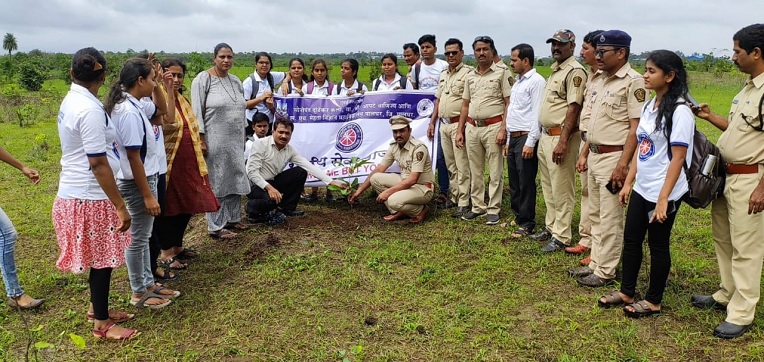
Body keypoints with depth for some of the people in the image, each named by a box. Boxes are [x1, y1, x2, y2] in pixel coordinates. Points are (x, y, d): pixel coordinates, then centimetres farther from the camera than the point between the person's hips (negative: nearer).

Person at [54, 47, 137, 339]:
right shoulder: (90, 108, -22)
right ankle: (101, 324, 18)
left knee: (98, 258, 21)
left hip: (77, 192, 9)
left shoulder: (70, 101, 8)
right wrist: (120, 206, -20)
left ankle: (97, 307, 37)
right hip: (90, 197, -9)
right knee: (102, 260, 4)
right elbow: (98, 163, -23)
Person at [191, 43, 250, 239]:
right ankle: (216, 227, 5)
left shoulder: (235, 81, 12)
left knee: (235, 179, 12)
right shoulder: (203, 79, -8)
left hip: (235, 140, 7)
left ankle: (232, 219, 25)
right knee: (216, 182, -2)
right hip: (215, 140, -7)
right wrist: (201, 140, -16)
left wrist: (243, 134, 17)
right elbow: (197, 111, -11)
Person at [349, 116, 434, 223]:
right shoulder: (394, 147, 0)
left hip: (423, 188, -8)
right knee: (375, 178, -8)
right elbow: (379, 170, 4)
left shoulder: (418, 148, -23)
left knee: (394, 200, -33)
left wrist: (388, 192, -30)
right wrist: (359, 190, 1)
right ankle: (399, 212, -2)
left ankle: (421, 210, -3)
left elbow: (413, 179, -28)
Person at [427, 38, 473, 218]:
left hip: (459, 124, -8)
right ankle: (454, 196, 24)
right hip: (444, 124, 8)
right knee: (450, 165, 14)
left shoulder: (468, 73, -8)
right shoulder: (443, 74, 18)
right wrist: (432, 122, 17)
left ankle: (464, 203, 0)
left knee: (462, 166, -5)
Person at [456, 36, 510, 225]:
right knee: (475, 171, 10)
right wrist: (460, 130, 11)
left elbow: (509, 103, -6)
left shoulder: (501, 73, -1)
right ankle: (477, 206, 21)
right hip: (472, 127, 5)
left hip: (493, 127, -5)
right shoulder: (470, 76, 14)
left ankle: (493, 209, 7)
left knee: (495, 172, 0)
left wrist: (503, 129, -14)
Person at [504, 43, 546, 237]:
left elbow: (537, 114, -16)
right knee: (514, 183, 13)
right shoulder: (518, 82, 18)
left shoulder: (536, 81, -10)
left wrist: (530, 142, -20)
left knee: (526, 184, -2)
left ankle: (526, 224, 7)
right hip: (514, 138, 9)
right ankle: (518, 217, 25)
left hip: (526, 138, -9)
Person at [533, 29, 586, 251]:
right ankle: (550, 227, 29)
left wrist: (563, 142, -24)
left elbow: (573, 108, -20)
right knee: (548, 187, 17)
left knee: (561, 190, -3)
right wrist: (545, 137, 18)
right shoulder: (554, 70, 16)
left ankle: (561, 237, 6)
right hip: (545, 135, 10)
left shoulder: (575, 72, -13)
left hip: (561, 137, -10)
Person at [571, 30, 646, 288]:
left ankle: (605, 272, 10)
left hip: (614, 157, -9)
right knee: (596, 215, 16)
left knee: (610, 218, 0)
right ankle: (595, 263, 27)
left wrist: (622, 165, -22)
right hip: (594, 156, 9)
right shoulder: (600, 81, 13)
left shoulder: (633, 82, -14)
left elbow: (636, 128, -18)